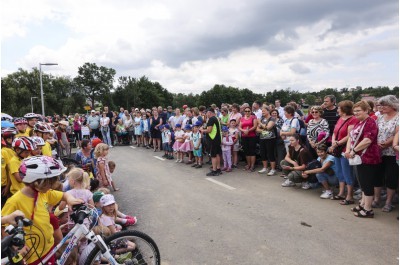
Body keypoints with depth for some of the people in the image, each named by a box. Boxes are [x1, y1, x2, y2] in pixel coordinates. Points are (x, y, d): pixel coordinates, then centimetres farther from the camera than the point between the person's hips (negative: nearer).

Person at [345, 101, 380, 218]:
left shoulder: (370, 122, -14)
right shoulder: (358, 123, 16)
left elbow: (367, 140, -25)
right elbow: (351, 137, 13)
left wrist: (354, 151, -17)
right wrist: (348, 149, -3)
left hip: (368, 159, -9)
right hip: (360, 158, 9)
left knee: (367, 184, -1)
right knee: (363, 183, 18)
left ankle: (368, 209, 10)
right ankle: (362, 204, 30)